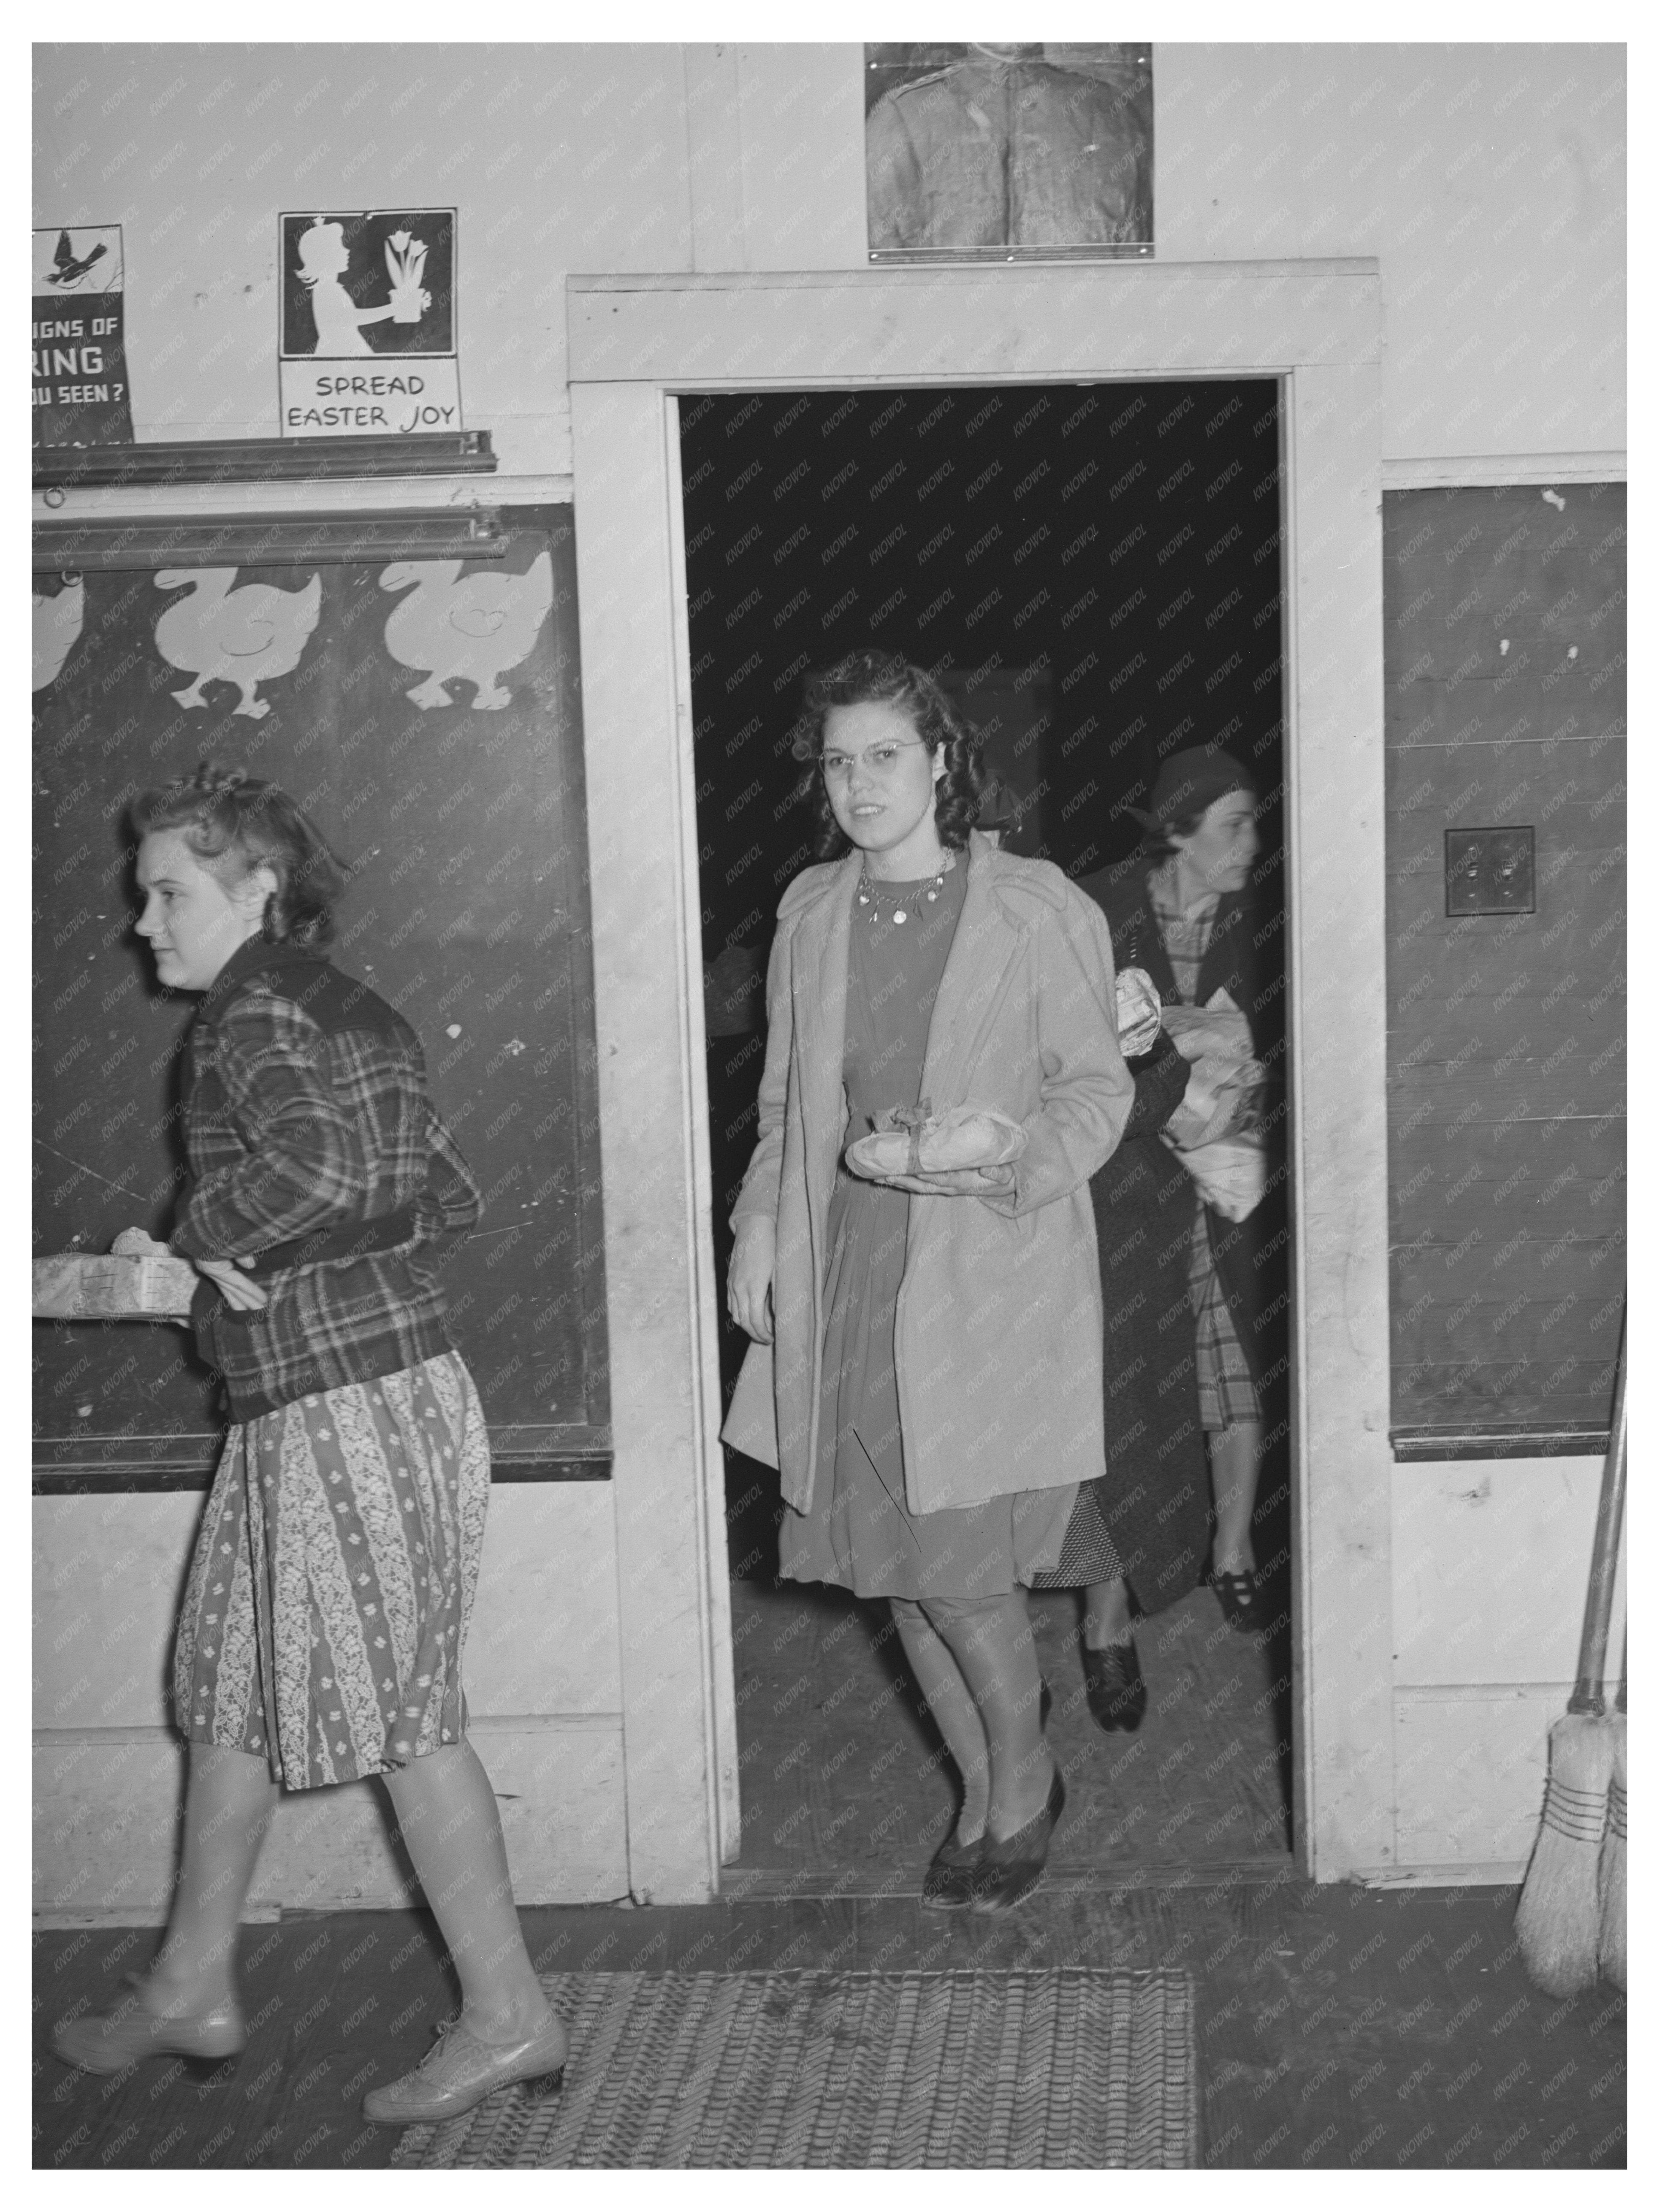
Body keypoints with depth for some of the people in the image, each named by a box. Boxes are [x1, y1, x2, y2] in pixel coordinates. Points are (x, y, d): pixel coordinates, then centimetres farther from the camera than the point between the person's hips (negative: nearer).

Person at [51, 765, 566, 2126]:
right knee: (231, 1683, 15)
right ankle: (193, 1990, 25)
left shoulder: (254, 1012, -12)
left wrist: (206, 1233, -14)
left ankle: (509, 2015, 11)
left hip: (351, 1407, -9)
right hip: (371, 1388, 9)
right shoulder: (358, 1013, 15)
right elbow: (449, 1195, 13)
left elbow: (311, 1166, -31)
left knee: (402, 1709, 1)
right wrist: (297, 1257, 7)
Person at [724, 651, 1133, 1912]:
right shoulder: (810, 913, 10)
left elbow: (1097, 1086, 1)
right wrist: (759, 1225, 6)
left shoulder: (1040, 910, -3)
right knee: (897, 1576, 8)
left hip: (988, 1282, -4)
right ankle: (989, 1796, 30)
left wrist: (1010, 1159, -17)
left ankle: (1022, 1785, 21)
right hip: (844, 1286, 4)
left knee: (959, 1574, -7)